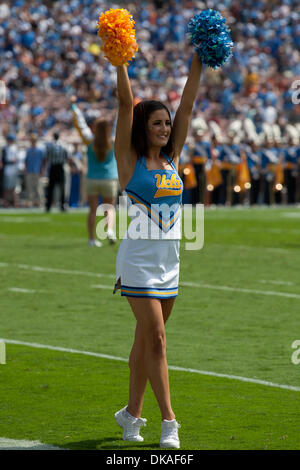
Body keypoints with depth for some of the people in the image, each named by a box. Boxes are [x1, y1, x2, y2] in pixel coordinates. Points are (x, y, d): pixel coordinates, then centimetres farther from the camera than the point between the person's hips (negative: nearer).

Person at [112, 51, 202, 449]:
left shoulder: (172, 157, 9)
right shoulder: (129, 158, -4)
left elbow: (187, 105, 7)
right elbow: (126, 104, -12)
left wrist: (199, 62, 3)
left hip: (169, 259, 6)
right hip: (139, 257, -6)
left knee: (146, 339, 12)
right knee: (155, 337, -9)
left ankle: (132, 413, 21)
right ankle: (168, 422, -11)